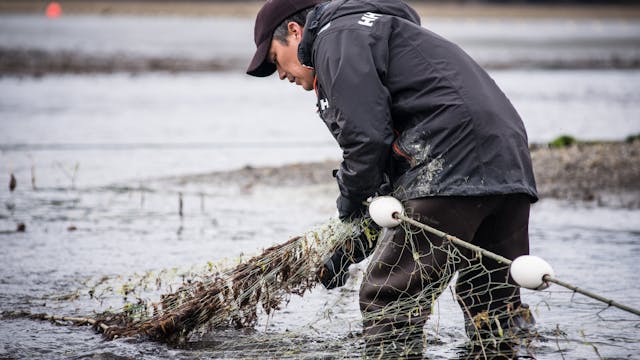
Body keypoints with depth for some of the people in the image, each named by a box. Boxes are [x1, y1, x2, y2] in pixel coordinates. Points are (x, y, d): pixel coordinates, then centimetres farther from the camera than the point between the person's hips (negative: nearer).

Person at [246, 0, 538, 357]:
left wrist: (350, 201, 5)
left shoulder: (338, 36, 3)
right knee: (499, 308, 14)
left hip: (450, 169, -10)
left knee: (388, 299, -4)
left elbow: (367, 137, -13)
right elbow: (389, 170, 33)